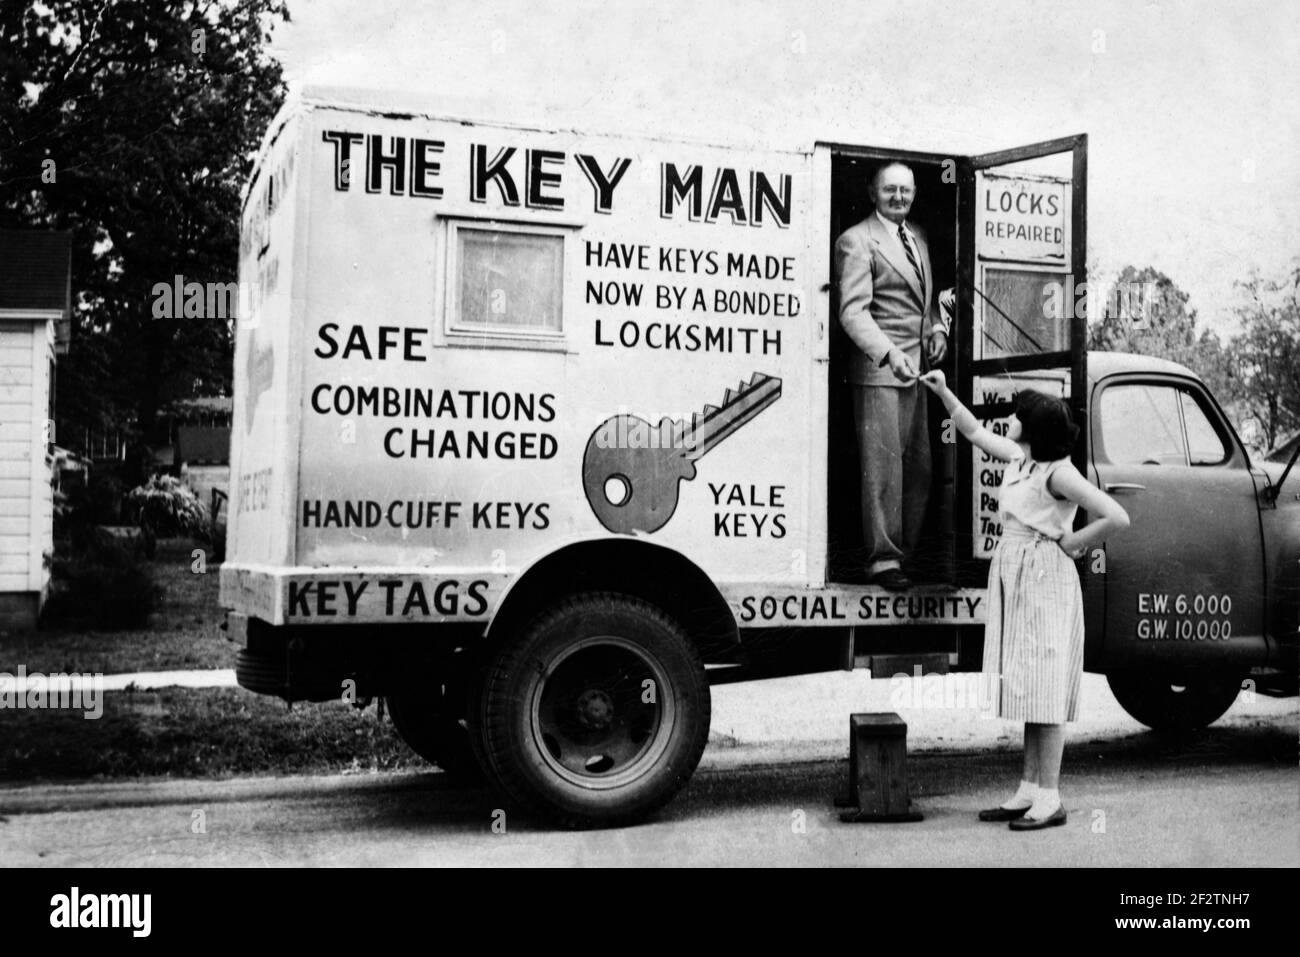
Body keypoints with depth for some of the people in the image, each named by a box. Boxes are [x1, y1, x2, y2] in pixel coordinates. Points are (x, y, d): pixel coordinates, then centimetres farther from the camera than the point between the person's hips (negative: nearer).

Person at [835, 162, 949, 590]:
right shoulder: (857, 241, -7)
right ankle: (883, 558, -1)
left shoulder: (917, 238, 19)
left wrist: (937, 327, 6)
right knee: (882, 466, -7)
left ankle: (905, 550, 18)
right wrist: (890, 353, -27)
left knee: (919, 467, 9)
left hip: (918, 367, 8)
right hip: (879, 367, -8)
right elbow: (853, 311, -15)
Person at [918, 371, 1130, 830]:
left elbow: (1116, 517, -21)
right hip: (1013, 575, 9)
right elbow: (976, 432, 26)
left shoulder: (1058, 473, -15)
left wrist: (1069, 542, -12)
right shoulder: (1018, 458, 10)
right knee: (1028, 689, 11)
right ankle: (1030, 790, 17)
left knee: (1043, 691, -6)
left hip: (1044, 578, -9)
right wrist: (943, 393, 22)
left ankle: (1050, 799, -1)